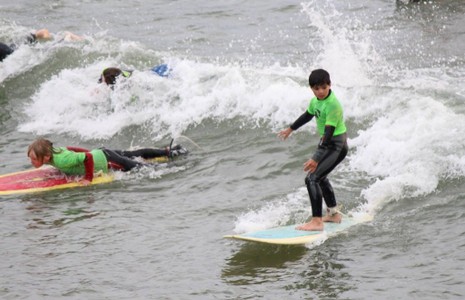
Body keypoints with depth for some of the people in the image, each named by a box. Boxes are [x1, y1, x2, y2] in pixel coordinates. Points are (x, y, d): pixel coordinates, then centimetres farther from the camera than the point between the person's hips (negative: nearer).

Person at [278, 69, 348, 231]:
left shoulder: (333, 105, -27)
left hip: (337, 146, -10)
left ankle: (317, 221, -20)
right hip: (326, 143, 10)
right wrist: (290, 129, 36)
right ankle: (333, 213, 43)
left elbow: (329, 133, -31)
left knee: (312, 178, -20)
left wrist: (316, 159, -37)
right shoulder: (315, 101, 1)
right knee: (320, 177, 28)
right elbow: (307, 115, 22)